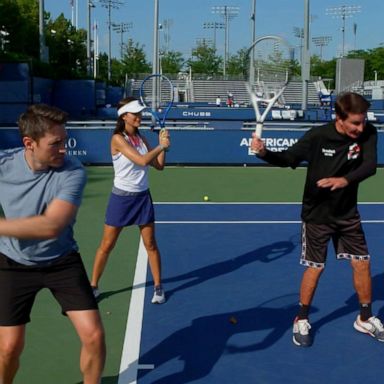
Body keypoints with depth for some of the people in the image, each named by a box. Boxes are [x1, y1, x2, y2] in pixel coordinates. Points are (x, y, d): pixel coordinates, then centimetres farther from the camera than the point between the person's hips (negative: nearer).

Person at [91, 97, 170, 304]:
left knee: (150, 244, 8)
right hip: (121, 196, -5)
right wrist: (161, 146, -11)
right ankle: (93, 286, 18)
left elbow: (159, 165, 6)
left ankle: (158, 286, 20)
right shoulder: (118, 139, -13)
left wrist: (162, 145, -6)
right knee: (106, 245, 4)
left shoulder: (141, 138, 5)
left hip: (142, 196, 5)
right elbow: (142, 160, -23)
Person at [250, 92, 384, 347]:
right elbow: (287, 158, -13)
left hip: (347, 214, 3)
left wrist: (345, 180, -42)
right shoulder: (318, 136, -20)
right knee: (315, 268, 3)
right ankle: (302, 320, 23)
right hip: (317, 214, -3)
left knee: (362, 263, 7)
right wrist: (264, 153, -33)